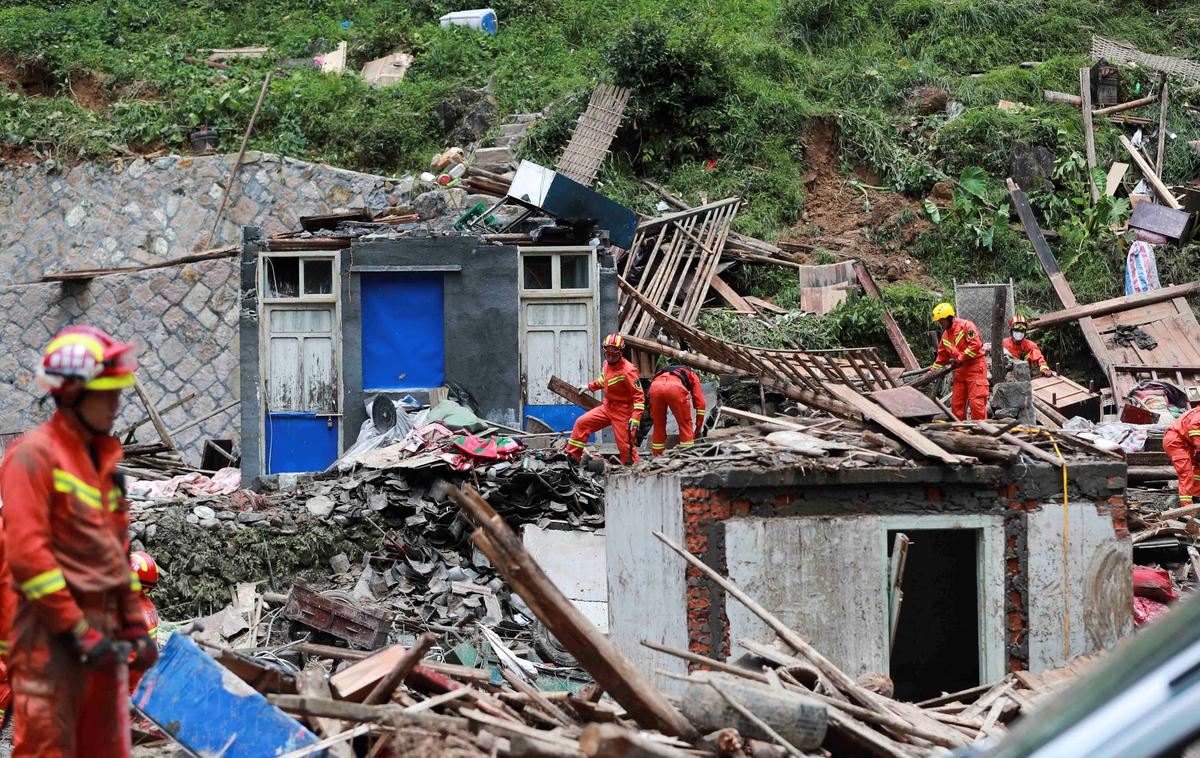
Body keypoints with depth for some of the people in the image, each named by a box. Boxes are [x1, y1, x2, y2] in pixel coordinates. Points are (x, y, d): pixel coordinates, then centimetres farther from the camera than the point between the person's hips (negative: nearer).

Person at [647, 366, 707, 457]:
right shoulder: (692, 376, 35)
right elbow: (700, 402, 26)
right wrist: (698, 428, 31)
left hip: (655, 386, 4)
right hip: (675, 387, -4)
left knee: (658, 426, 19)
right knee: (685, 425, 12)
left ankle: (656, 456, 23)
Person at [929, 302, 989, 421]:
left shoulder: (966, 326, -9)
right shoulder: (945, 335, 18)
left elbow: (976, 345, -20)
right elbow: (942, 356, 25)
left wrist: (960, 358, -18)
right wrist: (932, 371, 19)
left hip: (975, 367, -9)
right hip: (960, 370, 9)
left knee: (976, 401, -12)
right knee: (956, 402, 7)